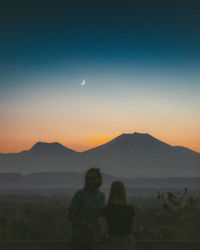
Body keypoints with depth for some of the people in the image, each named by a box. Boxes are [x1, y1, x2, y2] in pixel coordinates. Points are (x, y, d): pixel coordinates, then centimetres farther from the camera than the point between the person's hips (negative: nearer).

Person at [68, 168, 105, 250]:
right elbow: (70, 216, -12)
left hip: (94, 239, 6)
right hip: (79, 238, -6)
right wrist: (87, 225, -22)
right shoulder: (80, 194, -13)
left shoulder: (101, 196, 6)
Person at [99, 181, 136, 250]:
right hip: (127, 242, 2)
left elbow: (104, 232, -11)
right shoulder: (130, 209, -5)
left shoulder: (107, 209, -12)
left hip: (112, 243, -2)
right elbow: (131, 229, 5)